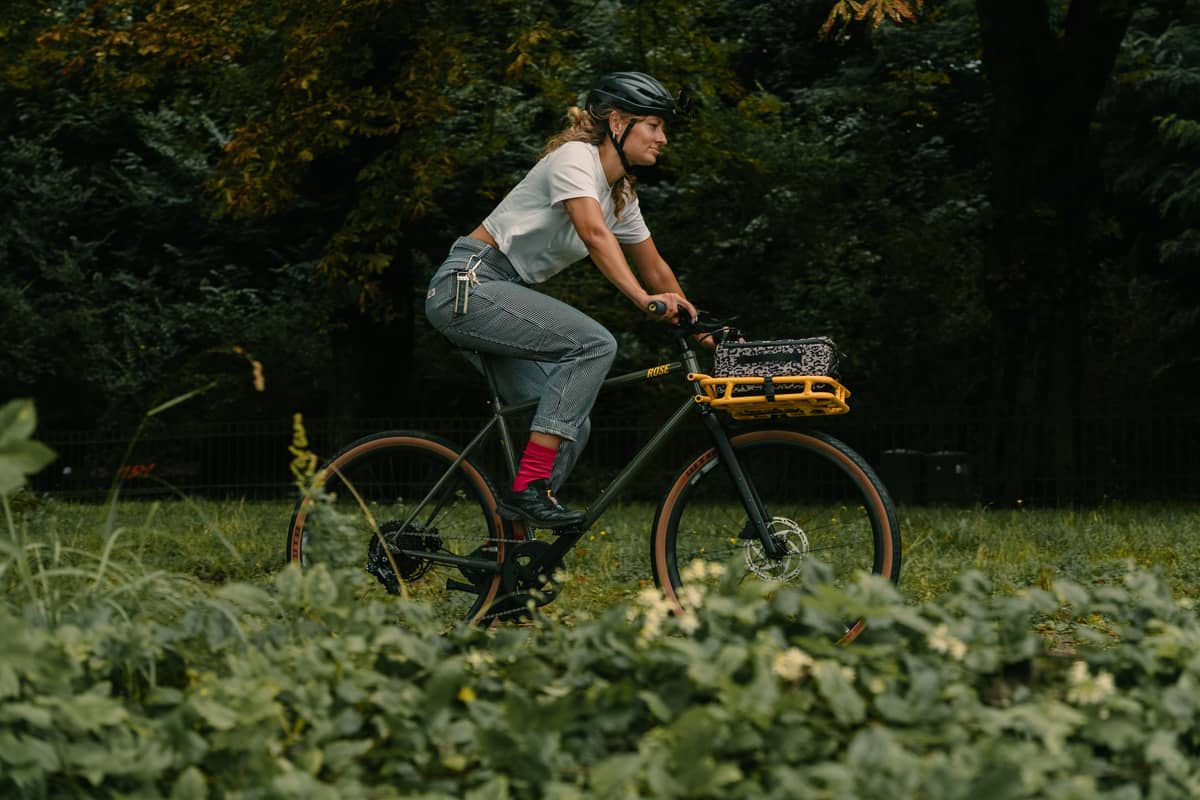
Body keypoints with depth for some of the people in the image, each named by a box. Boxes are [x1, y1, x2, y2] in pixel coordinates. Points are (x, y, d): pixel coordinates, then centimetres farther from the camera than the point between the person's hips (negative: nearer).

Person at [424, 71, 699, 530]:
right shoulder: (575, 157, -13)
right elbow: (595, 235, -29)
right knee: (594, 344, -25)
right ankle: (528, 488, -26)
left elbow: (653, 267, 23)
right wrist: (645, 300, -40)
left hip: (502, 294, 10)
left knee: (571, 427, -1)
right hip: (469, 286, -10)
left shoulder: (621, 195, 14)